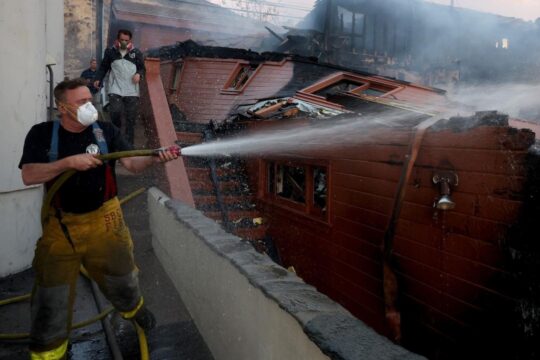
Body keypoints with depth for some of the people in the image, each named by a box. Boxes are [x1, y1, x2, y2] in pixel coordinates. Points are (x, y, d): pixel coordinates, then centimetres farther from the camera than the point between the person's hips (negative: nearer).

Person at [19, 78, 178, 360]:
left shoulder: (106, 131, -5)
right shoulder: (42, 134, -6)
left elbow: (132, 164, -14)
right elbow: (28, 175, -16)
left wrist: (154, 158, -35)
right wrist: (70, 161, -27)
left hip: (103, 220, 1)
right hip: (61, 224, 0)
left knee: (120, 276, 18)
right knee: (50, 296, 7)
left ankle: (133, 307, 51)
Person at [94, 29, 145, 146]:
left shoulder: (136, 52, 7)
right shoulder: (110, 51, 7)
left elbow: (142, 67, 13)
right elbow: (103, 67, 12)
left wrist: (139, 74, -9)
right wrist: (98, 79, -1)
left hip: (132, 91, 1)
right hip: (115, 89, -1)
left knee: (131, 118, 2)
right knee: (115, 112, -19)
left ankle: (129, 143, 12)